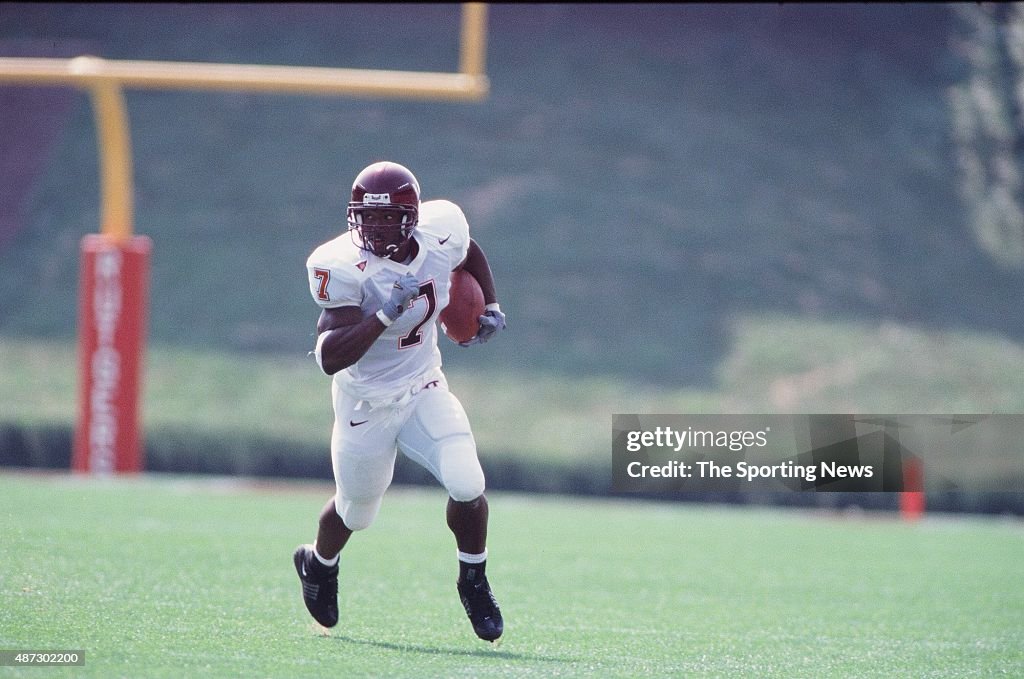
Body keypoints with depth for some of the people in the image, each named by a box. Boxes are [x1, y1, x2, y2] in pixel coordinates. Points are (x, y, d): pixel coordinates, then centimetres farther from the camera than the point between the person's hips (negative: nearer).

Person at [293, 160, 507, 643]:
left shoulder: (439, 234, -14)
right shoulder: (344, 268, -28)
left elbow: (470, 254, 14)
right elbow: (330, 359, -34)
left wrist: (491, 307, 3)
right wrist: (385, 314, -43)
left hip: (425, 390, 3)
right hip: (366, 403, -3)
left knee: (467, 486, -16)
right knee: (356, 511, 14)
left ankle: (473, 582, 11)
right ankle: (318, 563, 50)